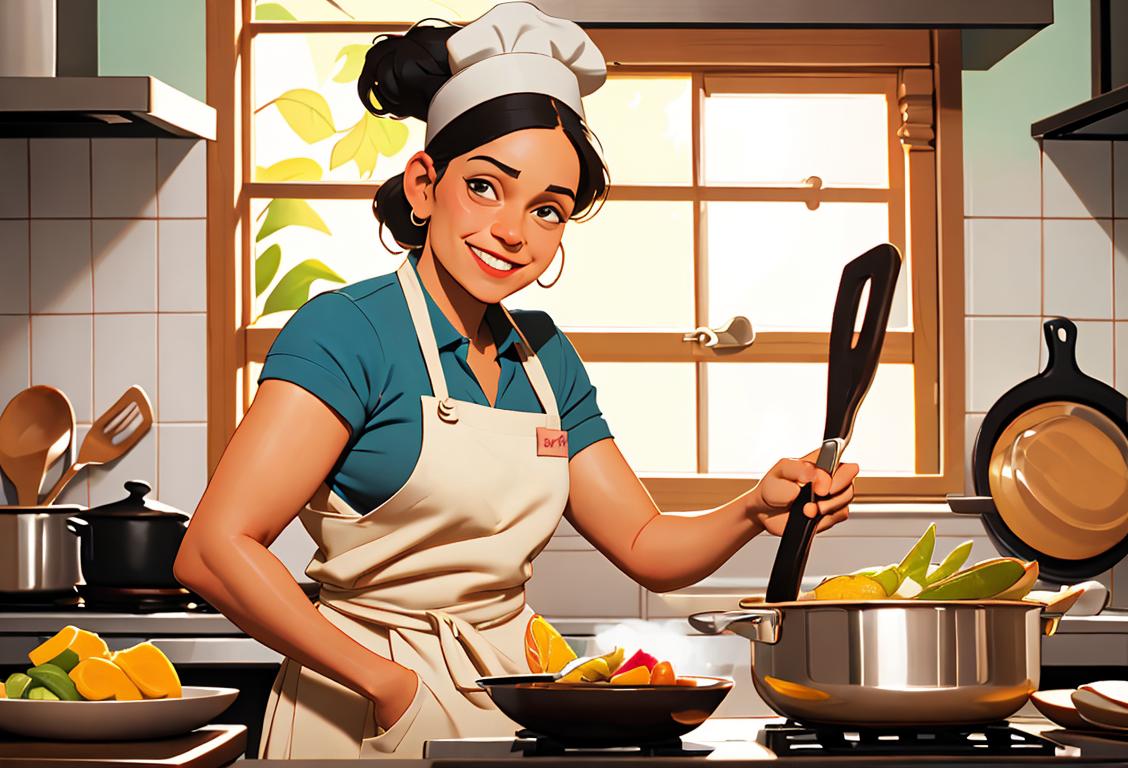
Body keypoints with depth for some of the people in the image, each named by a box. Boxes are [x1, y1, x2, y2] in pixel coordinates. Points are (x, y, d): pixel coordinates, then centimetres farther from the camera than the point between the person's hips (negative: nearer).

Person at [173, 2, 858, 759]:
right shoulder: (349, 331, -14)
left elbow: (648, 548, 9)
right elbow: (215, 550, -22)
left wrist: (753, 512, -11)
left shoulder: (544, 353, 7)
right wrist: (387, 683, -18)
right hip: (367, 719, -6)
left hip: (506, 703, 6)